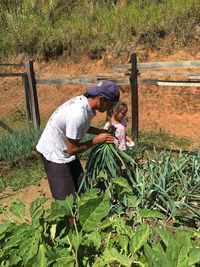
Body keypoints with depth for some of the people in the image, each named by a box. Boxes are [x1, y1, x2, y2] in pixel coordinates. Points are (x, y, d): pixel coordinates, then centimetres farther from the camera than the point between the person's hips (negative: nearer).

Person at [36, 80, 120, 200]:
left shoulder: (84, 101, -8)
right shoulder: (78, 114, -34)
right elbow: (72, 149, -25)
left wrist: (101, 131, -3)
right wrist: (97, 140, -17)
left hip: (65, 150, 9)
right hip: (55, 154, -9)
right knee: (66, 198, -4)